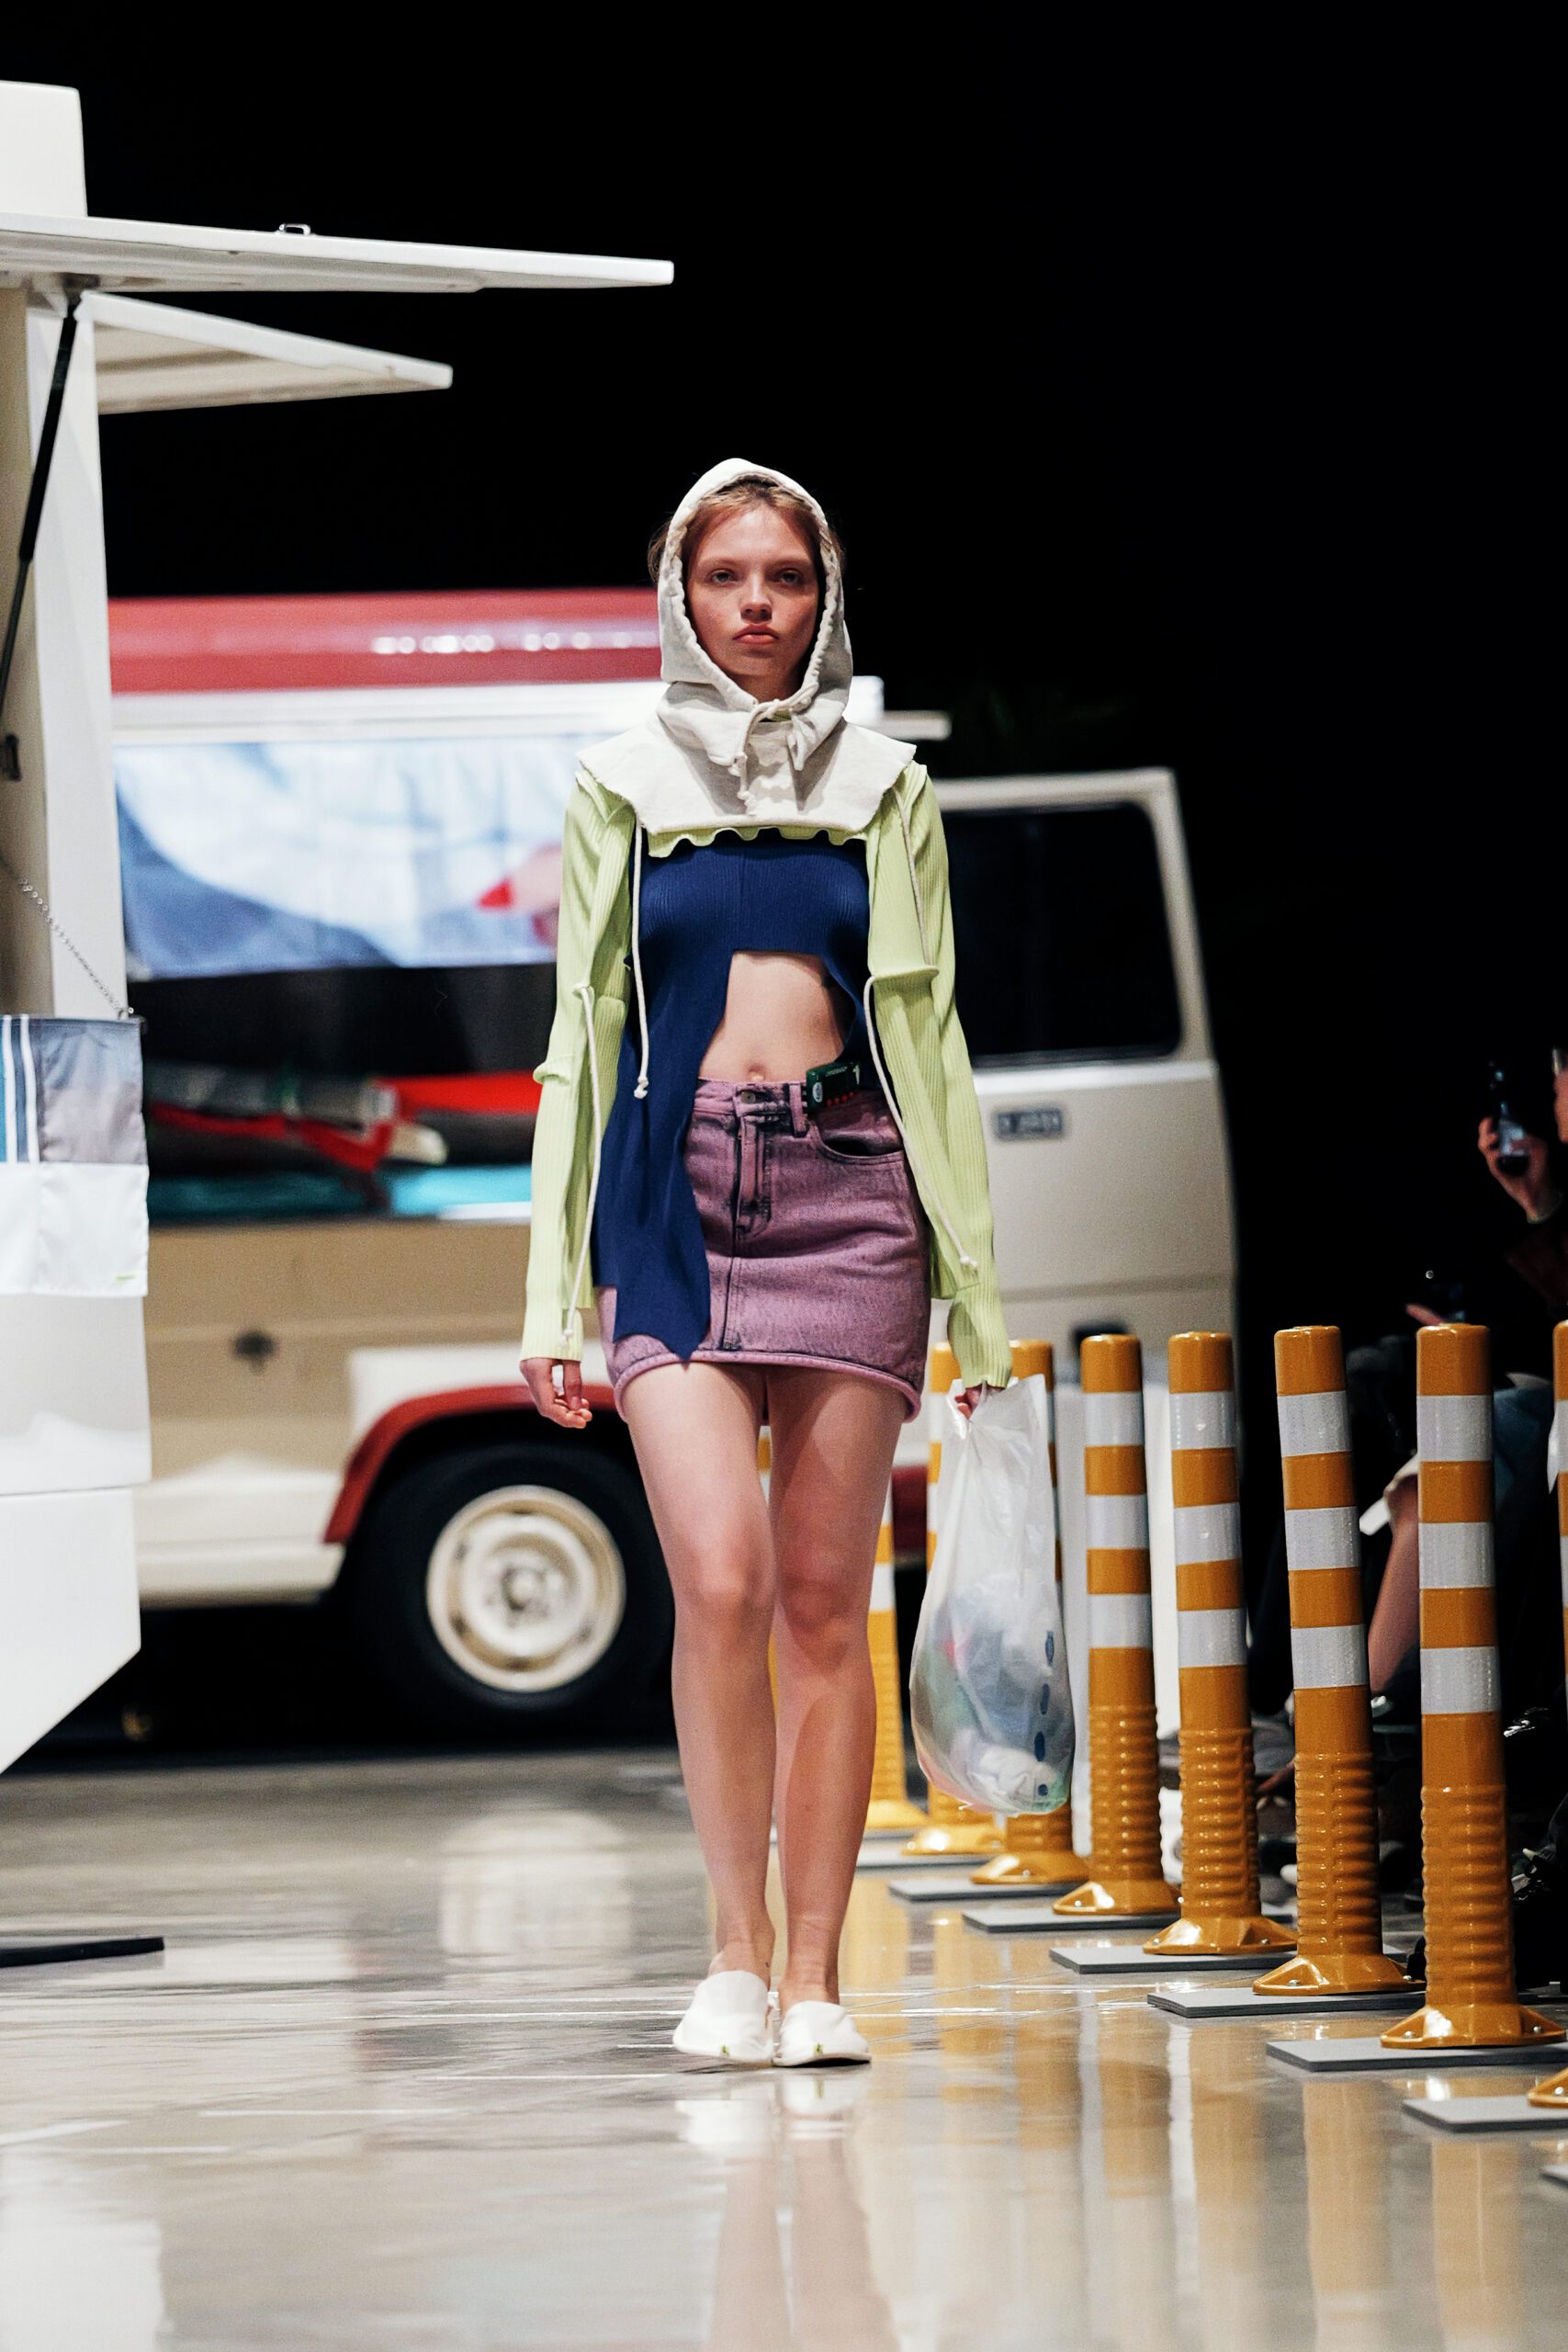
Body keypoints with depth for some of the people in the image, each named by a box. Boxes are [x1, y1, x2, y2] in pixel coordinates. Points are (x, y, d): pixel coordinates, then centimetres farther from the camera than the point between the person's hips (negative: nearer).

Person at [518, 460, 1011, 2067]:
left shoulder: (882, 791, 12)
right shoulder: (622, 790, 11)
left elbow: (926, 1033, 11)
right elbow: (582, 1040, 10)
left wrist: (971, 1281, 5)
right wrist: (554, 1294, 4)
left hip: (847, 1190, 1)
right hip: (673, 1188, -1)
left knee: (824, 1602, -1)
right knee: (722, 1583, -16)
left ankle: (813, 1978, 3)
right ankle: (737, 1949, -6)